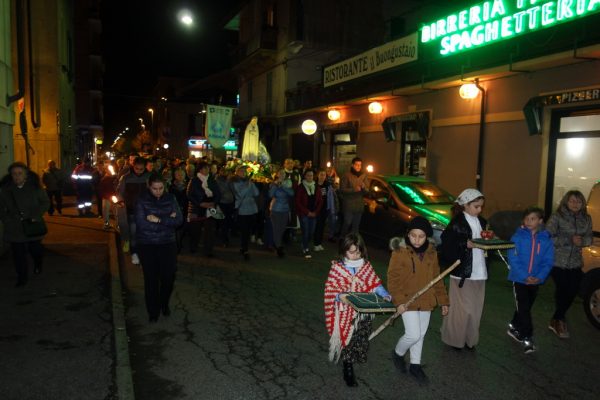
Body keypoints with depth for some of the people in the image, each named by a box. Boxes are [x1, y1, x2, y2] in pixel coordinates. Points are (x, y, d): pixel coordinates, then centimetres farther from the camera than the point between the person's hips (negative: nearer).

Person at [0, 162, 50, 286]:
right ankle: (22, 277, 17)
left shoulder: (35, 187, -4)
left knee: (35, 249, 9)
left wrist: (36, 216, -8)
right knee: (18, 253, 2)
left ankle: (38, 265, 42)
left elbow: (45, 202, 3)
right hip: (15, 229, 1)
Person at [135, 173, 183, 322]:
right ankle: (153, 311, 23)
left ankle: (164, 304, 30)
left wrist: (158, 220, -19)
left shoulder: (170, 198, 0)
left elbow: (179, 220, -8)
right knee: (151, 278, 4)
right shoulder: (142, 200, -6)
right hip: (147, 244, -1)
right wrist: (167, 221, -15)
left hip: (167, 243, 2)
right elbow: (141, 224, -17)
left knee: (169, 277, 1)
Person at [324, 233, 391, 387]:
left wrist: (385, 295, -13)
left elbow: (375, 283, 3)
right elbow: (331, 290, -7)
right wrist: (342, 297, -24)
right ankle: (348, 370, 19)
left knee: (361, 338, 7)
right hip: (345, 312, -3)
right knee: (347, 339, 2)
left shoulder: (366, 266, 3)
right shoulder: (337, 267, -7)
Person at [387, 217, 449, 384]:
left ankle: (415, 365, 34)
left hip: (426, 301, 5)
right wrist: (399, 300, -22)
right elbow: (393, 278, -14)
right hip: (408, 301, -5)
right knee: (413, 335, -7)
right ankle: (398, 353, 23)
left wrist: (443, 300, 10)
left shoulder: (431, 252, 0)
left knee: (421, 334, 15)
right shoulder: (400, 251, -14)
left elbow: (436, 278, 10)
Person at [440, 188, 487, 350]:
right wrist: (466, 244, -23)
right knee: (463, 309, 0)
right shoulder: (456, 223, -10)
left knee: (476, 309, 11)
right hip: (462, 272, -6)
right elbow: (447, 246, -15)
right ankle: (455, 339, 17)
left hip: (479, 272, 7)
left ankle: (470, 338, 25)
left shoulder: (481, 222, 12)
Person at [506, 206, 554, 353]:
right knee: (523, 308, -7)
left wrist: (540, 277, -15)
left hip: (535, 280, 4)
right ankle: (527, 338, 0)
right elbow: (513, 259, -13)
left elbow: (548, 261, -1)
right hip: (519, 279, -4)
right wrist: (524, 276, -20)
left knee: (526, 307, 17)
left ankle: (514, 327, 37)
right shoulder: (518, 237, -10)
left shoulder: (546, 240, -2)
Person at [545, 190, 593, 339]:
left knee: (572, 292, 6)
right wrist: (569, 240, -19)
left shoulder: (586, 219, 6)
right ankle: (559, 320, 23)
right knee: (563, 291, -1)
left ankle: (556, 320, 27)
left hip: (575, 262, 5)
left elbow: (589, 238, 10)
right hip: (558, 261, -4)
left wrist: (582, 241, -13)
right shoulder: (557, 217, -9)